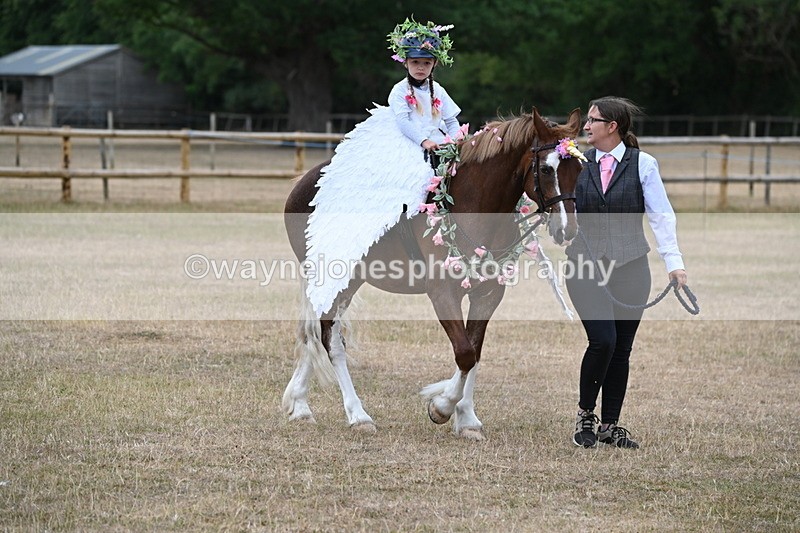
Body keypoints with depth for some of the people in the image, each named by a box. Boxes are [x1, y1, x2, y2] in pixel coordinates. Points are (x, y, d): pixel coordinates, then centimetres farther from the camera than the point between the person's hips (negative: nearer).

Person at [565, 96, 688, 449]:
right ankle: (585, 414, 4)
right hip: (586, 265, 0)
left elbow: (661, 215, -5)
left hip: (629, 266, 0)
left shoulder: (642, 164, 0)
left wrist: (674, 260, -14)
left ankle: (610, 425, 15)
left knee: (622, 349, 4)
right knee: (602, 341, -15)